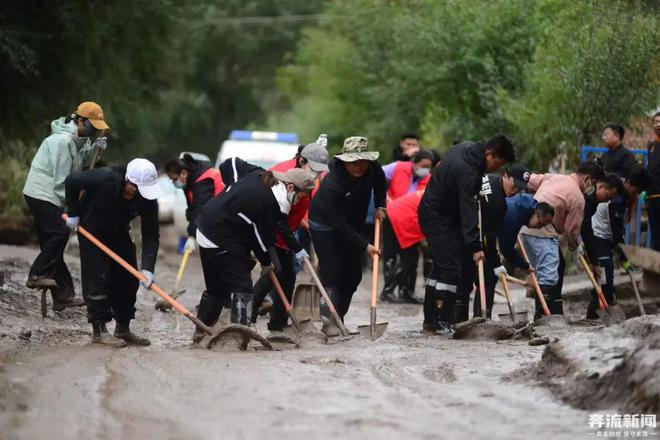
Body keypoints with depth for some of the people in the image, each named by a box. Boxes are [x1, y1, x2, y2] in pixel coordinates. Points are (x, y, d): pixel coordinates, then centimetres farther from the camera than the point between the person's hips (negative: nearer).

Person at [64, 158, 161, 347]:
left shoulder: (148, 200, -25)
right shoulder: (105, 179, -35)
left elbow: (150, 236, -23)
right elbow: (71, 181, -18)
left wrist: (147, 269, -33)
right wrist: (73, 214, -13)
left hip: (119, 232, 5)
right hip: (92, 230, -5)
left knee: (129, 280, 3)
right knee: (98, 278, -11)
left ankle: (123, 329, 16)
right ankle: (99, 330, -7)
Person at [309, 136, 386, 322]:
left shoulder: (372, 167, -17)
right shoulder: (332, 185, -36)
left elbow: (380, 182, 12)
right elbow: (340, 226, -33)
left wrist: (380, 206, 0)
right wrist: (365, 246, -32)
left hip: (352, 226, 7)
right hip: (326, 227, -7)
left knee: (353, 275, 7)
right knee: (331, 275, -17)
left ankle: (338, 319, 17)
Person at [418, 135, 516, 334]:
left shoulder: (466, 147, 0)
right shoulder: (468, 172, -29)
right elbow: (468, 211, -33)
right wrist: (475, 247, -36)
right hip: (437, 218, -10)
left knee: (441, 266, 12)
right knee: (451, 269, -12)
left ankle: (430, 321, 15)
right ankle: (442, 323, -12)